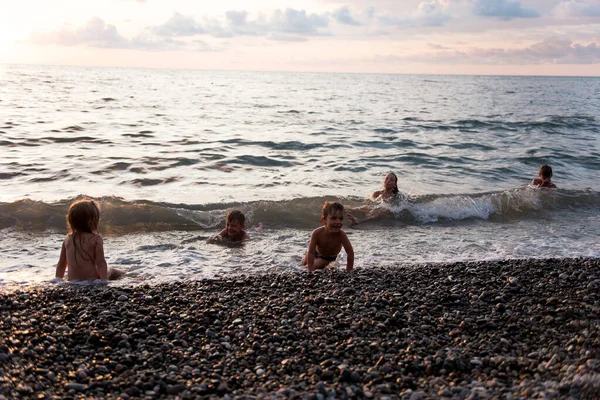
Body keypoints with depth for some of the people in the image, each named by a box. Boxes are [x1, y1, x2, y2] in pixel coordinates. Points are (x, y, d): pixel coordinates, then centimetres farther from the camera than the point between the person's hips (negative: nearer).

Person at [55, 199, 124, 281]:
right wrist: (104, 280, -15)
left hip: (73, 281, 5)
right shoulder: (95, 239, -10)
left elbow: (61, 264, 12)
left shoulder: (68, 239, 6)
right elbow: (101, 263, -15)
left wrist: (58, 279, 21)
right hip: (92, 280, -5)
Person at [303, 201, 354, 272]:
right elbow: (311, 253, -38)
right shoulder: (317, 233, -41)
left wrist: (348, 271, -36)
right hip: (317, 252, 1)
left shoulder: (341, 235, -41)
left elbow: (350, 253, -35)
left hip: (330, 257, -1)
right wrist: (311, 271, -42)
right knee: (305, 263, 19)